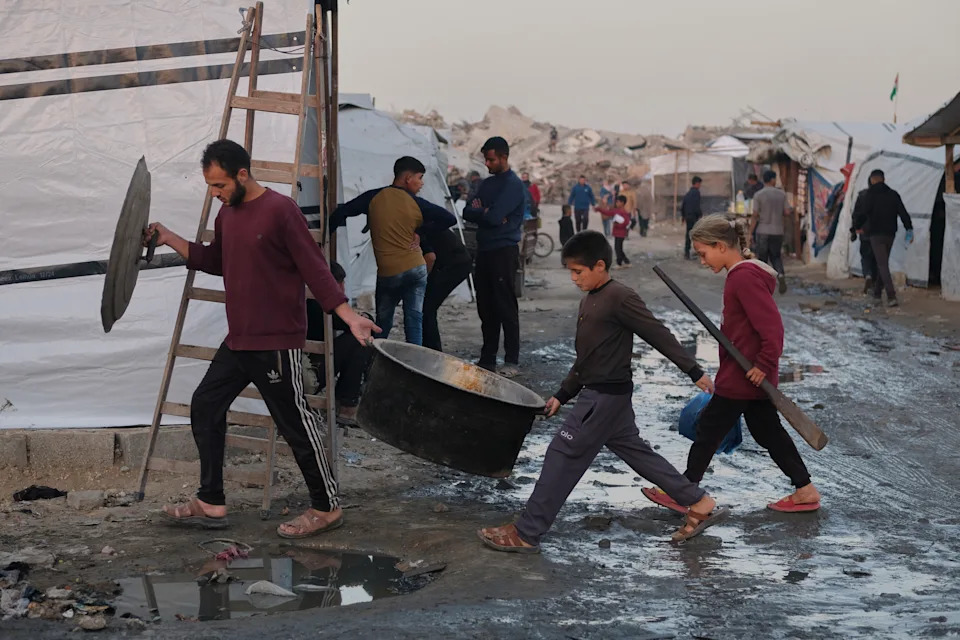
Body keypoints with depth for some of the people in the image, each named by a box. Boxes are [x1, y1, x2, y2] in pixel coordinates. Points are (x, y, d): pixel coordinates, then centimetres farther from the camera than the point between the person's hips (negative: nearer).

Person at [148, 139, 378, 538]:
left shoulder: (280, 210, -15)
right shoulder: (227, 213, 10)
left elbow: (314, 268, -15)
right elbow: (214, 261, 25)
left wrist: (348, 315, -21)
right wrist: (170, 239, 17)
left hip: (277, 343, -9)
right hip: (238, 341, 9)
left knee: (295, 423, -1)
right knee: (205, 407, 10)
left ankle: (326, 508, 12)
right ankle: (211, 504, 20)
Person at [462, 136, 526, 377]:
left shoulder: (513, 185, -10)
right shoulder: (488, 183, 16)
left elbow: (494, 216, -20)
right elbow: (467, 212, 9)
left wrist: (478, 211, -1)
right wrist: (484, 212, -10)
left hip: (504, 251, -8)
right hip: (484, 249, 8)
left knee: (506, 309, -5)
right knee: (486, 308, 10)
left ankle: (512, 362, -1)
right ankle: (487, 359, 17)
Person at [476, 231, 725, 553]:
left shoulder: (620, 298, -15)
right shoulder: (589, 300, 13)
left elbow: (659, 335, -14)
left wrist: (695, 372, -12)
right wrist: (562, 395, 20)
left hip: (605, 396, -10)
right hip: (604, 395, 10)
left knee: (563, 455, -7)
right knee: (635, 452, 15)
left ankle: (526, 533, -2)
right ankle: (701, 504, 22)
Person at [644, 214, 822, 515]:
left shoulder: (744, 278, -22)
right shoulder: (744, 273, 10)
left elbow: (772, 326, -26)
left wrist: (764, 364, -21)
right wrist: (764, 367, 18)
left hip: (741, 377, -10)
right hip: (754, 377, 10)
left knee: (709, 429, 3)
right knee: (767, 431, 16)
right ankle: (805, 490, 20)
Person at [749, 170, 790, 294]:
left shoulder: (758, 195, -8)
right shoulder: (782, 194, 0)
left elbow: (755, 216, -9)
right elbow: (787, 213, 1)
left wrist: (750, 233, -4)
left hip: (762, 232, -2)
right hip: (777, 231, 2)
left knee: (762, 259, 8)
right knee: (775, 257, 15)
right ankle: (780, 275, -13)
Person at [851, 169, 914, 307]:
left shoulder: (870, 195, -7)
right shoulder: (893, 195, 7)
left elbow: (862, 214, -12)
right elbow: (903, 213, 0)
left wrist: (856, 226, 6)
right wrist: (909, 229, -1)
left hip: (876, 234, -5)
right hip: (890, 234, 5)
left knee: (883, 265, -9)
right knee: (883, 263, 19)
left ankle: (891, 296, -21)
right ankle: (877, 292, 28)